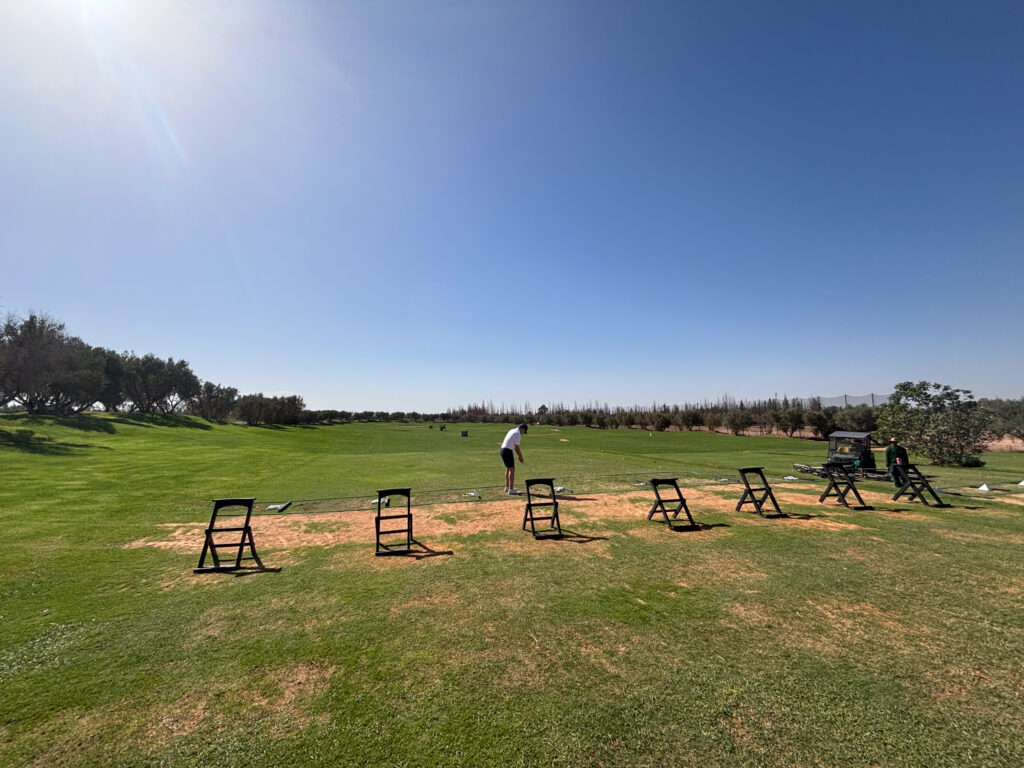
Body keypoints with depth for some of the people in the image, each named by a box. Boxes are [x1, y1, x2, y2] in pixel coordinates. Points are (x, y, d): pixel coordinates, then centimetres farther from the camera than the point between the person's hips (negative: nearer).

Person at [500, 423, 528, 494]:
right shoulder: (518, 434, -13)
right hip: (508, 451, -10)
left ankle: (507, 487, 30)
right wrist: (521, 456, 3)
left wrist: (519, 455, 18)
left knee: (508, 469, 20)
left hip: (503, 450, 10)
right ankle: (511, 490, -7)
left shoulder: (512, 430, 17)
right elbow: (517, 447, -10)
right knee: (512, 470, -7)